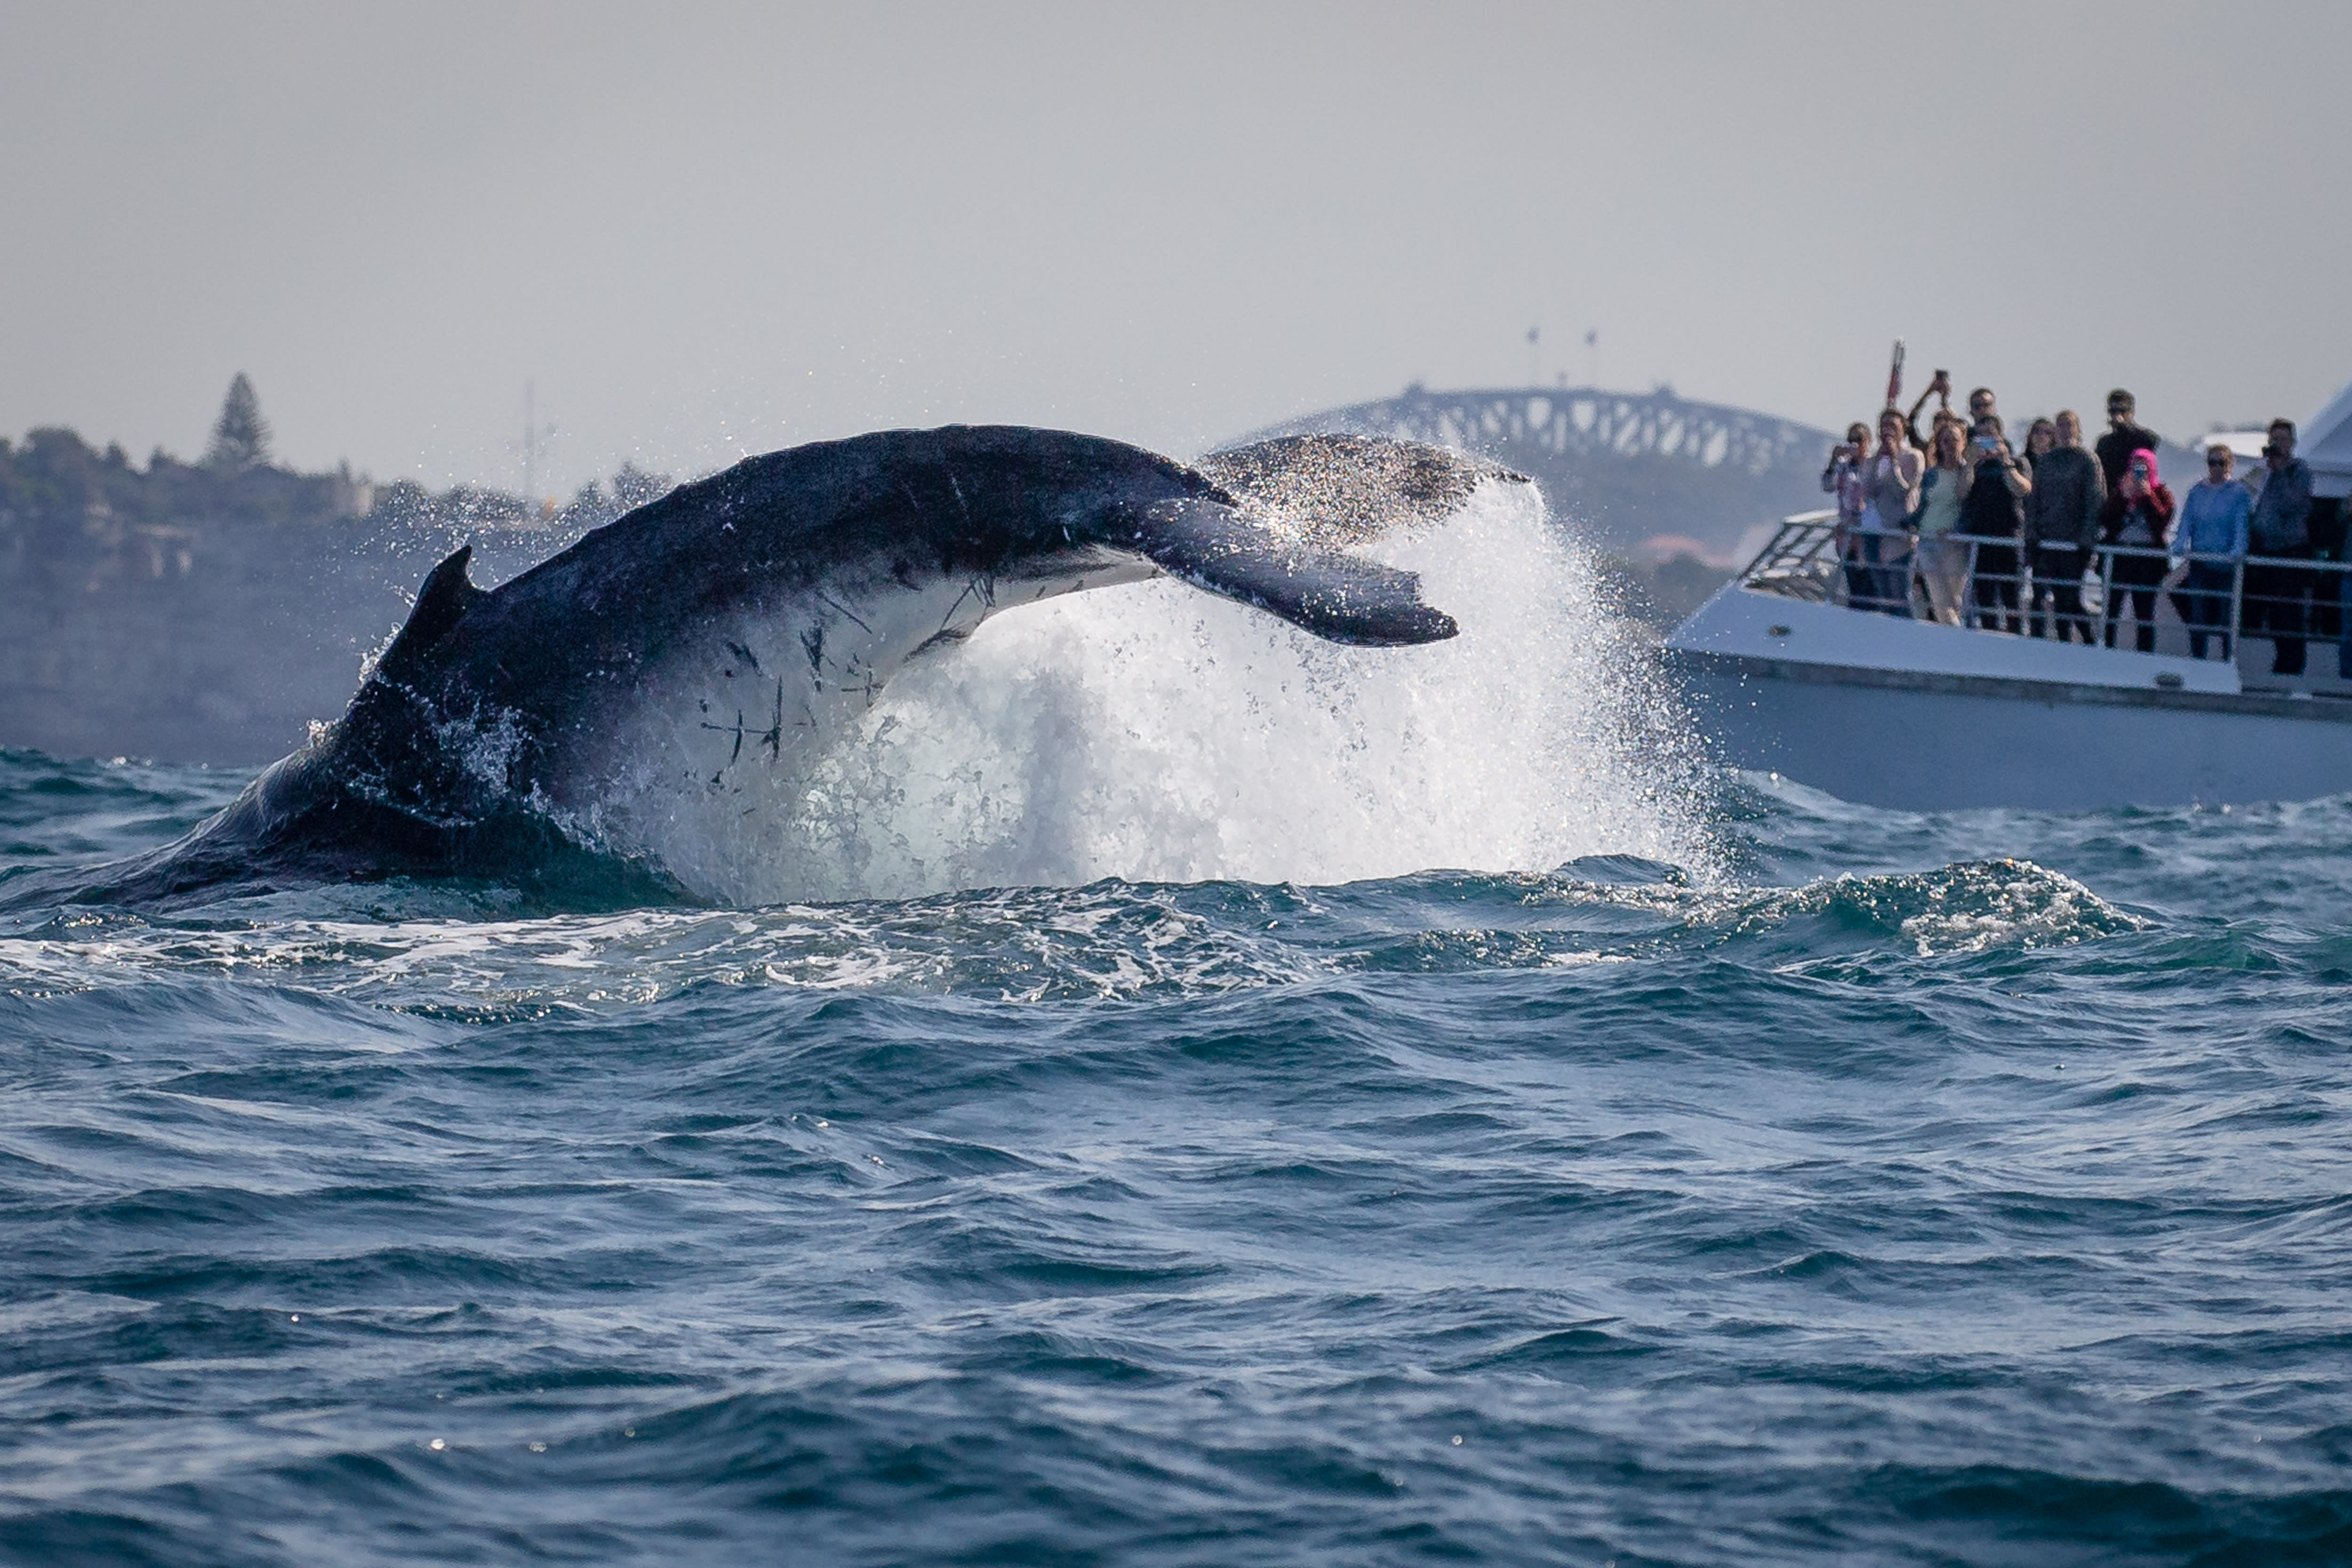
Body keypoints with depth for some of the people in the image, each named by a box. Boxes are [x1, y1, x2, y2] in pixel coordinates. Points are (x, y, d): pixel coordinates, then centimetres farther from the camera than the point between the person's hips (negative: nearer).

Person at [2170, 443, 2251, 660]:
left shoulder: (2240, 493, 1)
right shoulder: (2196, 492, 12)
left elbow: (2242, 525, -8)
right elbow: (2187, 522, 8)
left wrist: (2237, 551, -24)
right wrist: (2180, 547, -9)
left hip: (2227, 566, -3)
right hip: (2199, 560, 3)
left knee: (2227, 616, -2)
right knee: (2197, 616, 3)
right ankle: (2197, 659, 10)